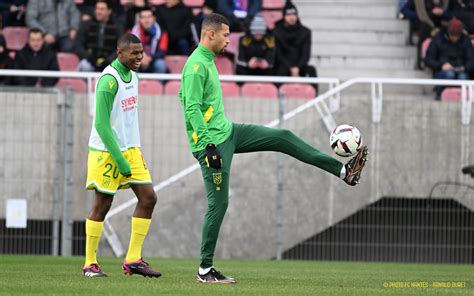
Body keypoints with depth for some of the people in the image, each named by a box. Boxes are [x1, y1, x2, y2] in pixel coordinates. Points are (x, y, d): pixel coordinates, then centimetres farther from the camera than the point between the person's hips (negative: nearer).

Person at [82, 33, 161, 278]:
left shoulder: (132, 76, 11)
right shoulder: (109, 80, -17)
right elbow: (101, 124, -20)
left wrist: (133, 152, 17)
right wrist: (119, 159, -20)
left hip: (130, 148, 8)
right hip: (107, 151, -8)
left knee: (148, 198, 1)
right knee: (102, 204, -3)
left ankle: (133, 260, 5)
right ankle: (90, 264, 7)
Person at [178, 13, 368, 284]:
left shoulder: (208, 61, 12)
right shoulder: (196, 66, -18)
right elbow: (192, 108, -24)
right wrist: (208, 146, -27)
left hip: (228, 132, 10)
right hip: (212, 142, -10)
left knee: (284, 138, 6)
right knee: (219, 203, -6)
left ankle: (343, 171, 8)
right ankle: (205, 270, 3)